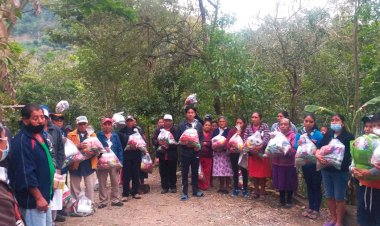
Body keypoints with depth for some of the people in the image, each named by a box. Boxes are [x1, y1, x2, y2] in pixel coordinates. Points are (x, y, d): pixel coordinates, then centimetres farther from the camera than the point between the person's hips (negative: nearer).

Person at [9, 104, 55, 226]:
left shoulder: (40, 136, 8)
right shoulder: (21, 141, -22)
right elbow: (26, 174, -25)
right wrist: (38, 198, -22)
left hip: (44, 195, 10)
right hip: (32, 199, -10)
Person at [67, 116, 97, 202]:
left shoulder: (92, 134, 12)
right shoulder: (71, 135, 6)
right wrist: (78, 146, -21)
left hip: (89, 164, 1)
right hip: (76, 164, -1)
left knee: (90, 187, 1)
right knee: (75, 187, 8)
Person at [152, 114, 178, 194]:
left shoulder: (175, 130, -2)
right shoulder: (158, 130, 9)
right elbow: (153, 140, 3)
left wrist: (169, 145, -21)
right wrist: (159, 142, -16)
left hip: (172, 155, -2)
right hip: (162, 154, 3)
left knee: (172, 172, 6)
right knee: (163, 172, 7)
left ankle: (173, 187, 19)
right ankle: (165, 187, 18)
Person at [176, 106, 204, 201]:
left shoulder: (199, 125, 4)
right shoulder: (182, 125, -1)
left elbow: (202, 137, 6)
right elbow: (177, 138, 0)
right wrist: (185, 144, -15)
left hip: (195, 151, 2)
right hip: (185, 151, -2)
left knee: (195, 172, 12)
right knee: (185, 173, 3)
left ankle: (195, 190, 24)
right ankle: (184, 192, 10)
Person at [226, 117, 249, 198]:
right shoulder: (232, 131, 6)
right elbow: (227, 141, 1)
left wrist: (240, 135, -16)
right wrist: (230, 147, -16)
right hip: (233, 154, 2)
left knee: (244, 171, 3)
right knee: (235, 171, 10)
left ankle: (245, 190, 15)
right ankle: (236, 189, 20)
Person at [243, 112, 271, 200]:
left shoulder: (265, 126, -3)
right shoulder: (248, 128, 5)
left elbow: (267, 137, -17)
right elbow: (245, 140, -3)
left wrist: (260, 146, -31)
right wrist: (251, 149, -18)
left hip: (263, 153, -2)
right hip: (252, 154, 3)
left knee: (262, 174, 3)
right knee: (254, 174, 9)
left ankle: (262, 192, 18)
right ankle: (256, 191, 24)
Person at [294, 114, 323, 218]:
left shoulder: (318, 134, -13)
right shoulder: (300, 134, -3)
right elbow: (295, 146, -9)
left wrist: (315, 144, -29)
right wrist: (299, 144, -28)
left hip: (316, 164, -4)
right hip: (305, 164, 4)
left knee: (316, 187, 7)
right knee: (309, 186, 17)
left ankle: (316, 210, 21)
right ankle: (310, 208, 30)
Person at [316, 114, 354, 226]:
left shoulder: (348, 136, -8)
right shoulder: (328, 134, 5)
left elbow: (348, 155, -13)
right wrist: (317, 155, -19)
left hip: (340, 171, -4)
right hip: (326, 170, 4)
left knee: (339, 198, 5)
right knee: (329, 196, 14)